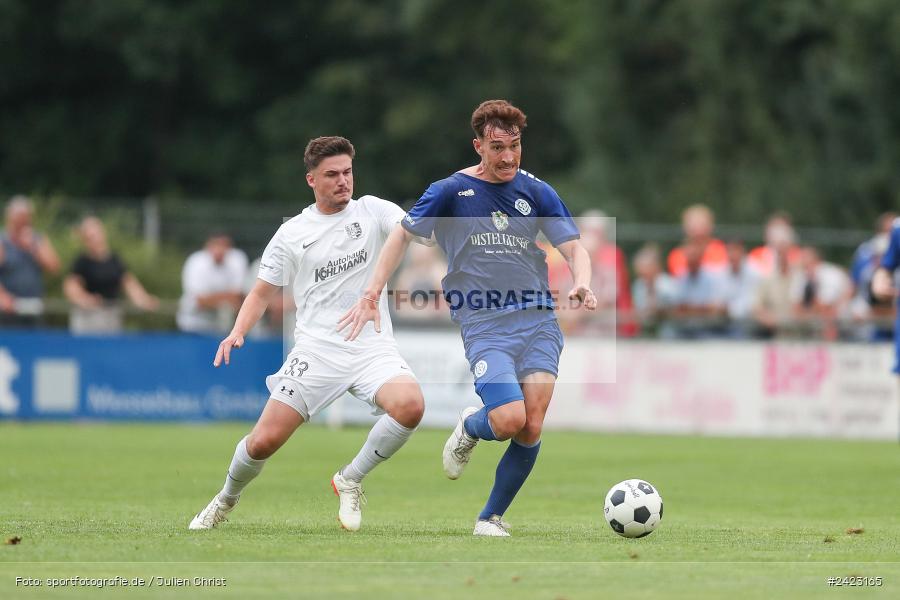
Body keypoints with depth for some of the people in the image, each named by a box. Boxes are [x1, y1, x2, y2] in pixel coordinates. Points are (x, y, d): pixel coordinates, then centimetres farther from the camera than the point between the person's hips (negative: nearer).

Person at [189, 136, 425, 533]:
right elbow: (263, 293, 13)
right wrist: (238, 333, -4)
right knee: (264, 441, -7)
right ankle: (226, 500, 27)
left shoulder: (372, 211, 5)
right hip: (316, 349, 0)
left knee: (410, 406, -30)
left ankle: (350, 481, -5)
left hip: (372, 347, 0)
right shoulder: (291, 234, 6)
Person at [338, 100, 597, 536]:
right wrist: (371, 296, 0)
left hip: (539, 321, 3)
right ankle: (469, 428, 16)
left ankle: (491, 518, 8)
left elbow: (573, 248, 6)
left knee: (531, 430, -10)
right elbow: (403, 235, 8)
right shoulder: (451, 191, 1)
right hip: (484, 325, -3)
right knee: (509, 421, -22)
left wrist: (581, 285, -17)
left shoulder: (537, 192, 8)